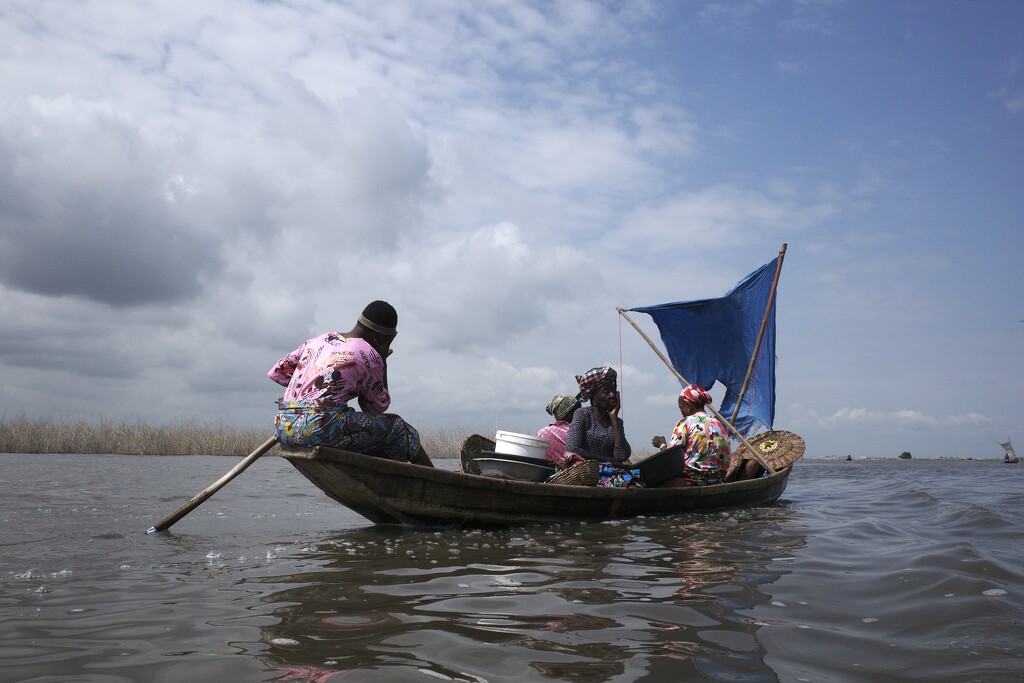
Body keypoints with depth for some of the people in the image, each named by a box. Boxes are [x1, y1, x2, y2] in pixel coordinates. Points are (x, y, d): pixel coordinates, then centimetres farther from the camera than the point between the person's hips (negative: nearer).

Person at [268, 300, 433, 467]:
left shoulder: (317, 340, 17)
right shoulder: (370, 356, -2)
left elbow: (275, 373, 23)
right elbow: (379, 406, 11)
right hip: (320, 427, -8)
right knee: (397, 427, 7)